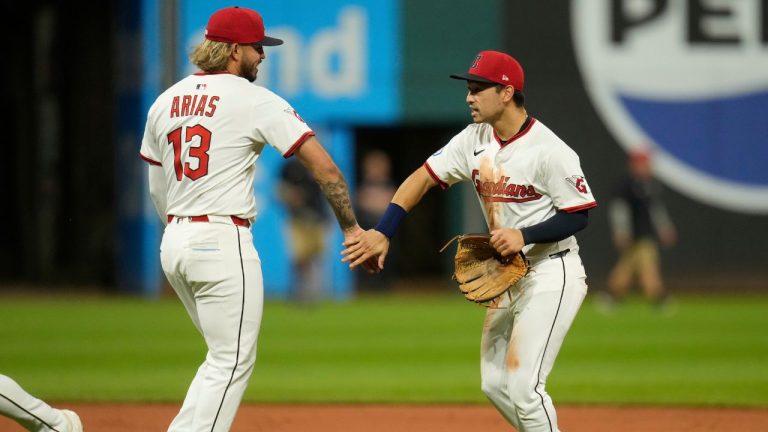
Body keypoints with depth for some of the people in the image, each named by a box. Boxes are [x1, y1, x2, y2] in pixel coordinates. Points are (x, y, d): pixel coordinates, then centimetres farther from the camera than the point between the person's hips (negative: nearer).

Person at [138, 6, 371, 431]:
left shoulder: (165, 101, 11)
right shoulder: (256, 101, -8)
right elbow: (322, 165, -11)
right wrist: (350, 227, -5)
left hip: (174, 244, 8)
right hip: (223, 241, -8)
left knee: (225, 357, 18)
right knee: (232, 361, -2)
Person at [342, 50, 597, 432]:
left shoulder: (549, 152, -19)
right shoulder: (475, 140, 2)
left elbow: (577, 216, -15)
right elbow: (424, 177, 2)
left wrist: (525, 235, -27)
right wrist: (382, 232, -9)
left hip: (551, 278, -8)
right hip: (506, 278, 8)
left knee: (522, 385, -15)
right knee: (495, 384, 10)